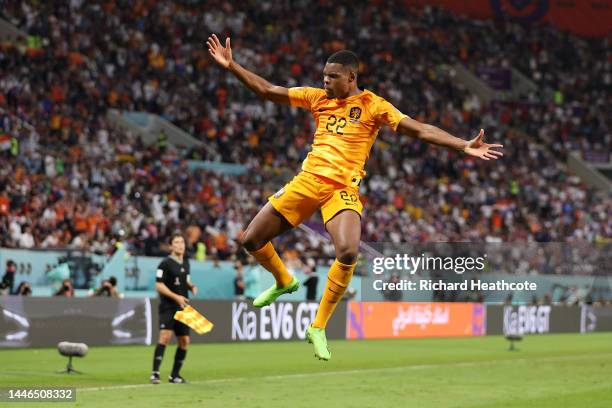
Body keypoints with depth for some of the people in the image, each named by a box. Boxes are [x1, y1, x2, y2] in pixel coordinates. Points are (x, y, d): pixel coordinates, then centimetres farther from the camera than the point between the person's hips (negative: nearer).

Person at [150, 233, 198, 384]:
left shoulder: (186, 263, 13)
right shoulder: (166, 263, -9)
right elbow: (159, 285, -13)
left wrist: (191, 286, 5)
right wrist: (176, 297, -21)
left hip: (182, 307, 7)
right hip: (168, 307, -7)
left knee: (184, 341, 7)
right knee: (165, 336, -23)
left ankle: (175, 376, 18)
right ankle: (155, 373, -23)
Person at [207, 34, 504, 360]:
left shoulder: (372, 106, -1)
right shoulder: (318, 98, 11)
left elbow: (420, 130, -7)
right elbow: (267, 91, 13)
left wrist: (464, 146, -18)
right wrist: (230, 66, 6)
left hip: (343, 189, -4)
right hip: (307, 181, 4)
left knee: (348, 252, -28)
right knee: (251, 240, 2)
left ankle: (319, 327, -10)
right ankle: (284, 281, 35)